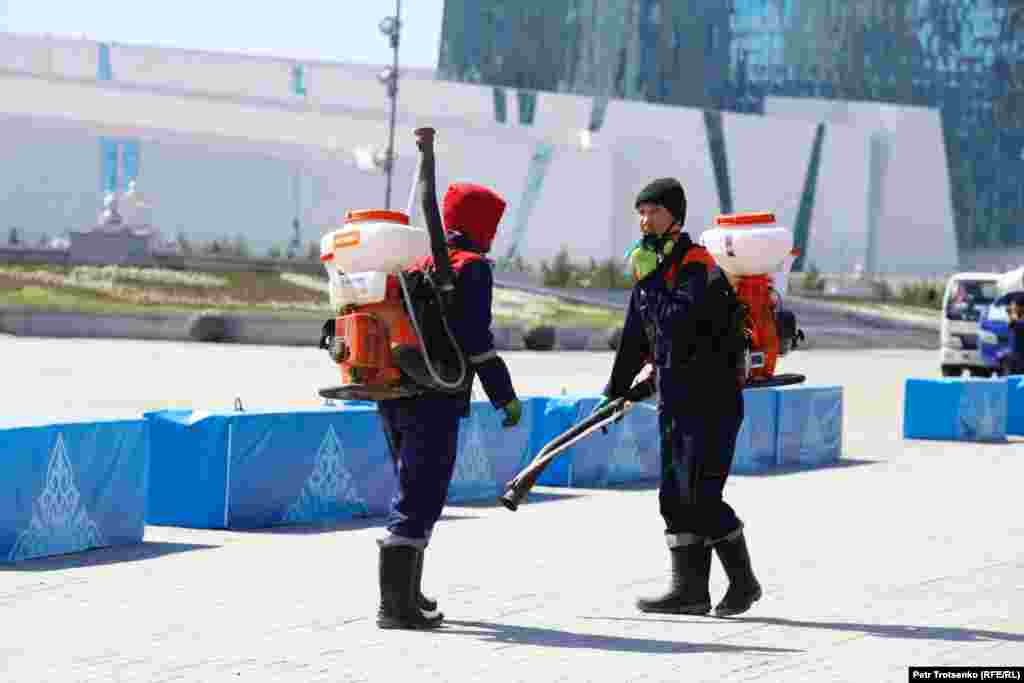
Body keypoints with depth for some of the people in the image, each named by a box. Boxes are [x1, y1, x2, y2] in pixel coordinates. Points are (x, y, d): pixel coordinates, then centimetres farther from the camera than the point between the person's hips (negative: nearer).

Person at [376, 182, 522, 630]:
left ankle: (407, 593, 30)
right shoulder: (471, 267, -7)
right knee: (419, 499, -8)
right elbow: (475, 339, -14)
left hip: (392, 395, 9)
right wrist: (506, 397, -9)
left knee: (416, 492, 21)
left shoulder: (416, 261, 18)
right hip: (434, 402, -9)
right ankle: (396, 604, -13)